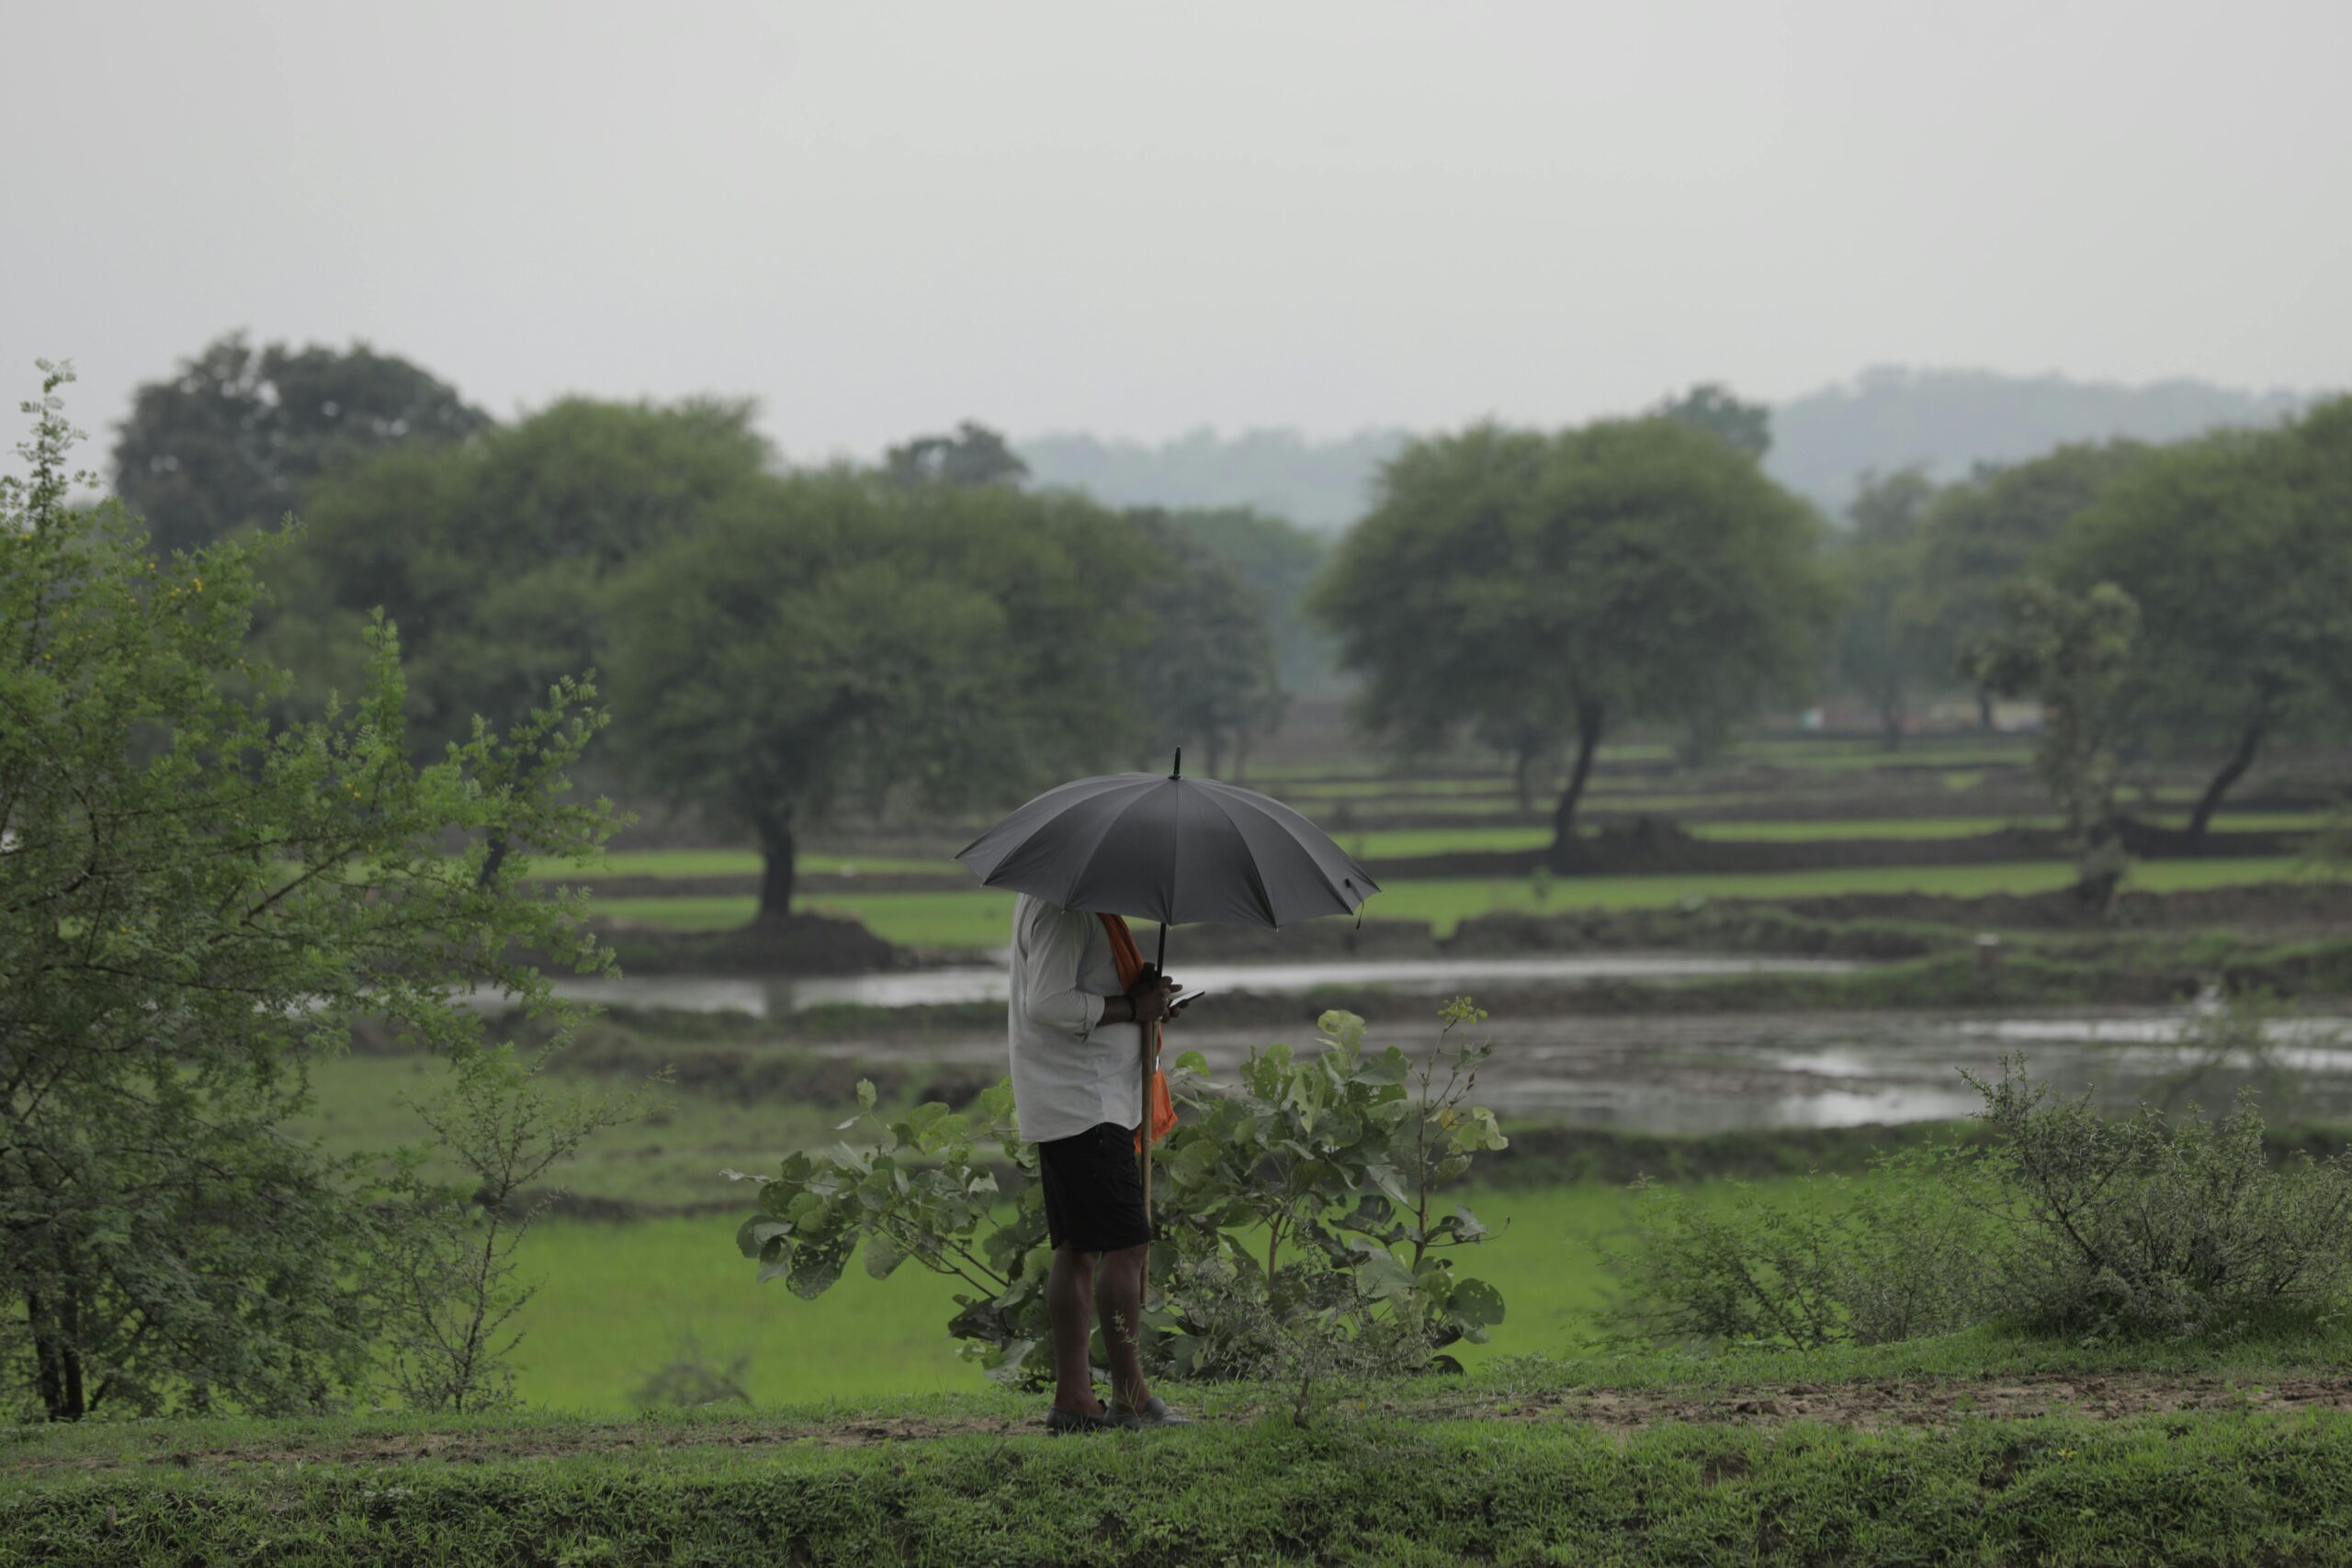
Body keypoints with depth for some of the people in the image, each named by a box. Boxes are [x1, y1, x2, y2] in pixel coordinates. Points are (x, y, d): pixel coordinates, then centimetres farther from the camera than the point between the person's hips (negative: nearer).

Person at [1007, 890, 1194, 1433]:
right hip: (1083, 1103, -11)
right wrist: (1130, 1008, -16)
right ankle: (1129, 1397, -7)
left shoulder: (1051, 898, 17)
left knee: (1078, 1248, 9)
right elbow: (1046, 1003, -24)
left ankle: (1072, 1396, 10)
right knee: (1126, 1244, -9)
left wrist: (1142, 1000, 9)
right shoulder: (1061, 908, -16)